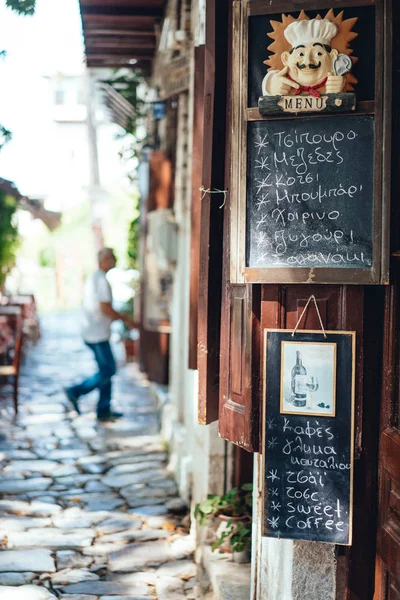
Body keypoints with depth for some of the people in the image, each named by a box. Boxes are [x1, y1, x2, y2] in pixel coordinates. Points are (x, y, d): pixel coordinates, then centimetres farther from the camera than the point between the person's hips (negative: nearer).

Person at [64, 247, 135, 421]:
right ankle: (76, 392, -3)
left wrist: (119, 316, 18)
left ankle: (104, 411, 13)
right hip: (98, 334, -10)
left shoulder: (92, 277, 17)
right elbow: (105, 308, -20)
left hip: (91, 332, 10)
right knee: (108, 371, -6)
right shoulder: (101, 279, -15)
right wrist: (124, 319, -8)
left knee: (107, 370, 11)